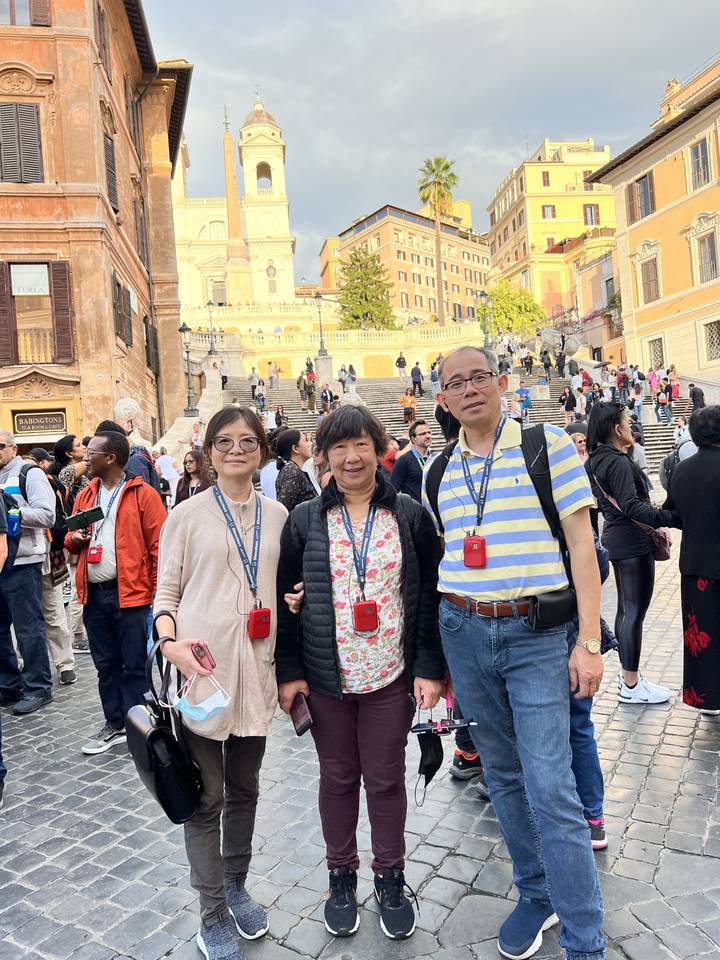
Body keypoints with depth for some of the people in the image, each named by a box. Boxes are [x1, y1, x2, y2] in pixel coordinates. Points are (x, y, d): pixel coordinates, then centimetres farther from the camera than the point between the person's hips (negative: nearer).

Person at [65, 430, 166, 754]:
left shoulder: (142, 494, -8)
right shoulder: (85, 495, 12)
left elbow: (159, 546, -10)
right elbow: (71, 539, 23)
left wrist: (158, 594, -13)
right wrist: (74, 539, -2)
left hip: (130, 593, -6)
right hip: (94, 594, 6)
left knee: (135, 665, 4)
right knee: (106, 664, 15)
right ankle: (114, 724, 28)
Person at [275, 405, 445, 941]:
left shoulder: (411, 516, -2)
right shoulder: (304, 521, -1)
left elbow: (430, 596, -1)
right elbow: (286, 599, 1)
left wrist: (429, 668, -6)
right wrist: (288, 671, -4)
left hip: (391, 675, 0)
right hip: (326, 677, 1)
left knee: (386, 778, 11)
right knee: (337, 777, 15)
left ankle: (390, 879, 32)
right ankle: (341, 876, 35)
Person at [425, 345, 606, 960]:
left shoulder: (548, 446, -4)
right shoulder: (437, 473, 8)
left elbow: (582, 543, -6)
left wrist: (589, 642, -11)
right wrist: (433, 655, 13)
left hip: (536, 634, -4)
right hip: (464, 632, 5)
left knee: (550, 789, -6)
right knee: (504, 774, 15)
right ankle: (537, 894, 36)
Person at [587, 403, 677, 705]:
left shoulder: (598, 461, 11)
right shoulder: (619, 463, -19)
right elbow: (632, 506, -27)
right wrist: (672, 517, -31)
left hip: (616, 538, 10)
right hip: (633, 542, -10)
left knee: (625, 609, 17)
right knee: (635, 612, -3)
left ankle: (628, 674, 27)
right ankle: (631, 686, 4)